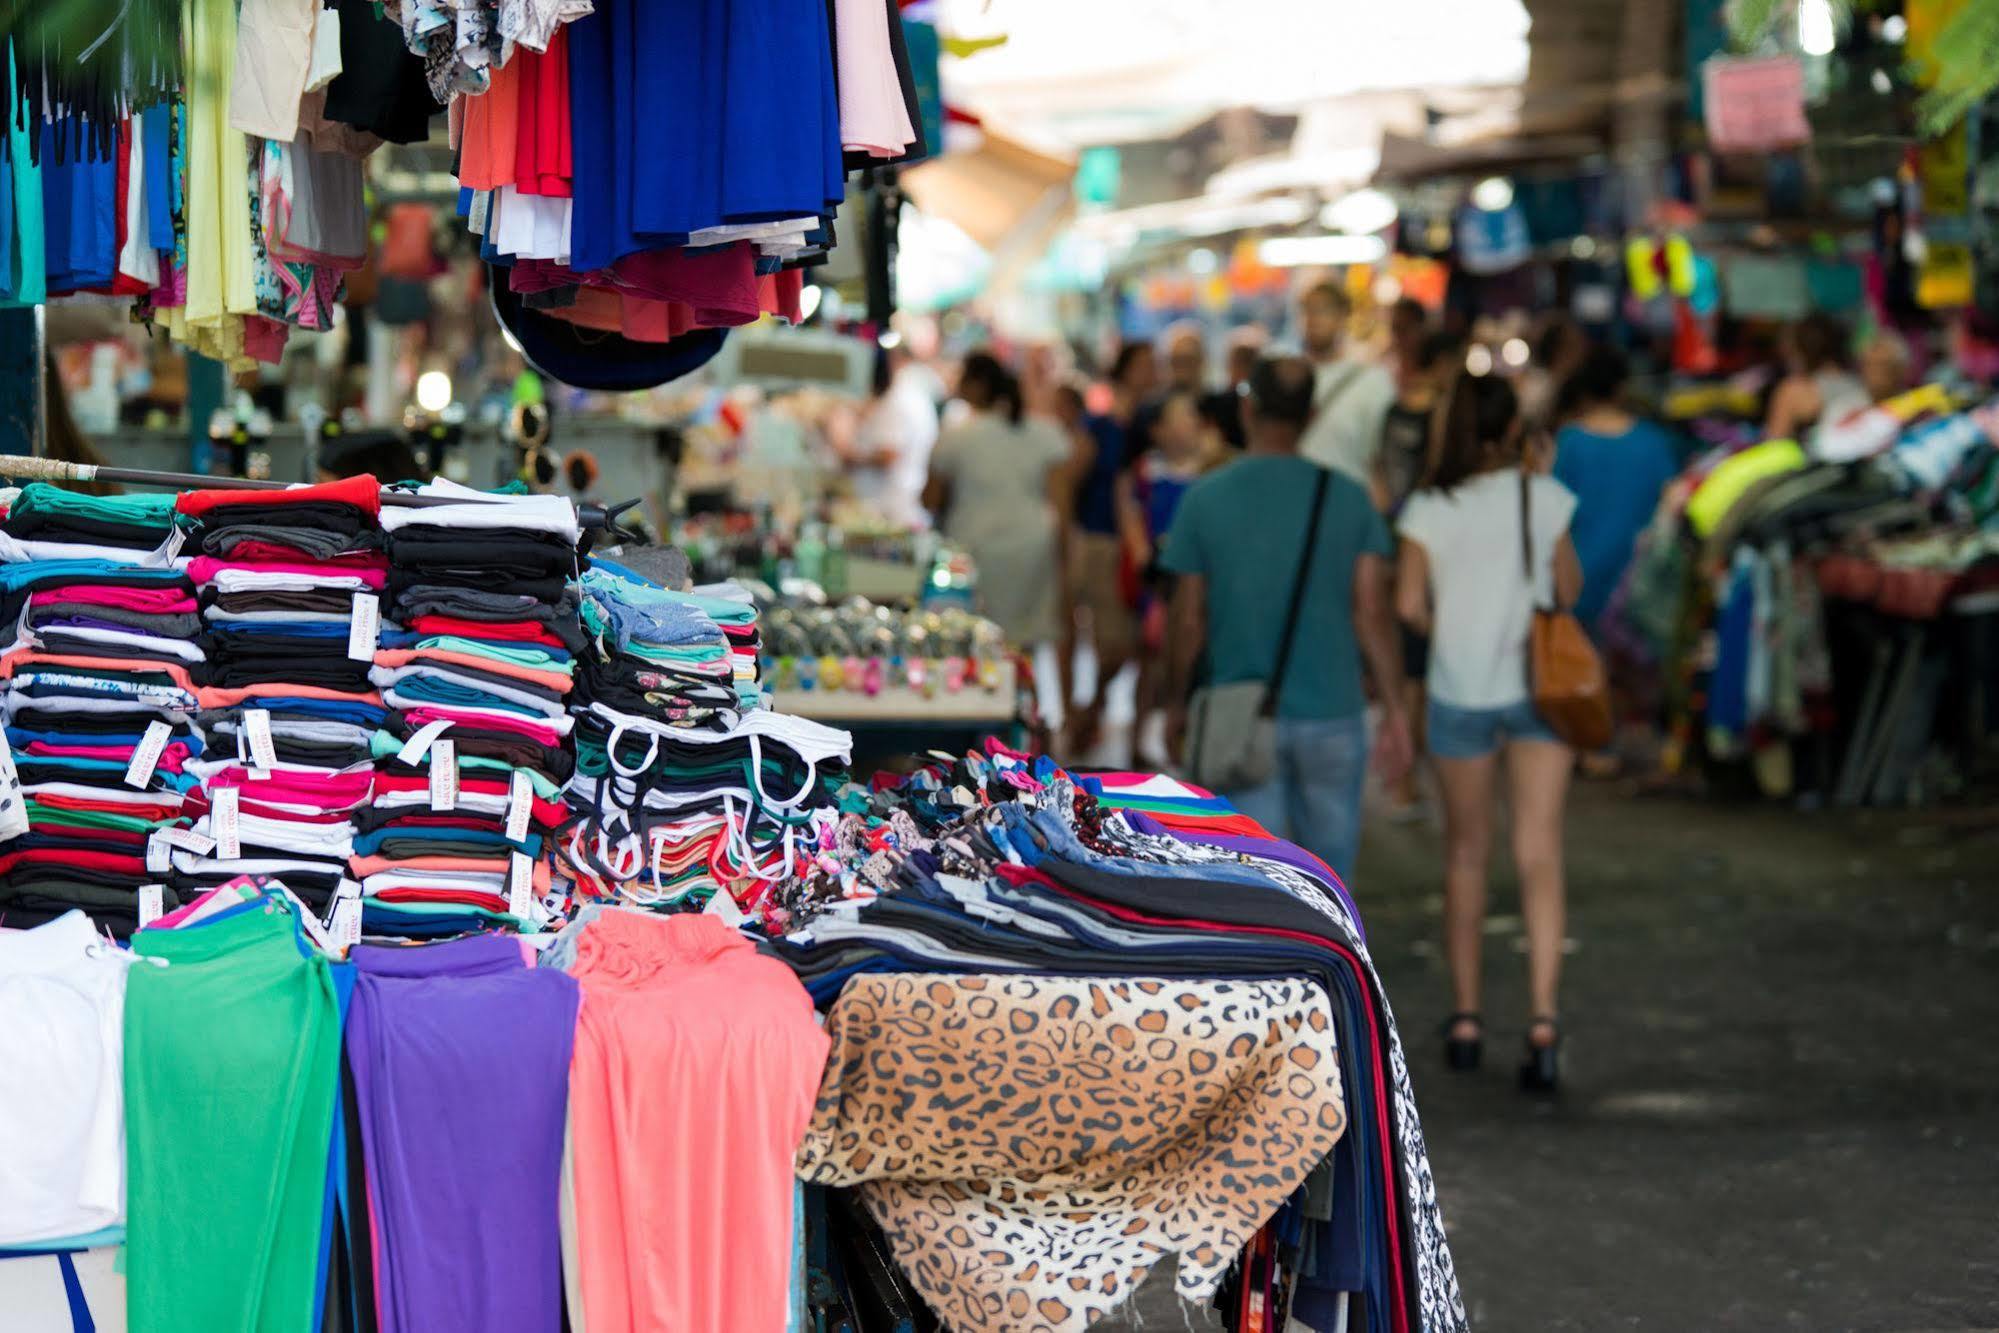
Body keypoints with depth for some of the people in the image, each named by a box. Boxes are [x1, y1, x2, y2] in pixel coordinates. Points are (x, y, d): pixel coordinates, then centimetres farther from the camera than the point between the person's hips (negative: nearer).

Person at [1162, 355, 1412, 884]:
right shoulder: (1349, 498, -3)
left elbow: (1188, 621, -3)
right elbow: (1372, 613, -6)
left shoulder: (1205, 499, -5)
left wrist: (1176, 704, 10)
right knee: (1329, 861, 15)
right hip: (1332, 712, 1)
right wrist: (1394, 711, 1)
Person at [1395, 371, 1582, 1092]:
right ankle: (1543, 1015, -15)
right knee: (1539, 855, -1)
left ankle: (1465, 1017, 21)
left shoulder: (1429, 509, -6)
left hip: (1461, 692, 1)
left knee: (1466, 853, 15)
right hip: (1537, 687, -1)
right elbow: (1569, 589, 2)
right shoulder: (1543, 496, -6)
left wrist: (1450, 631, 10)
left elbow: (1409, 604, -11)